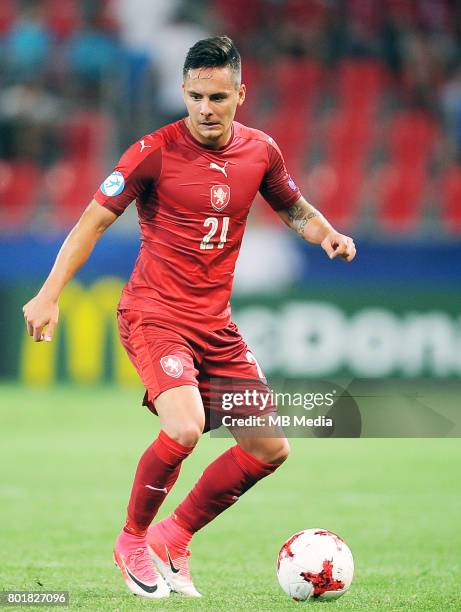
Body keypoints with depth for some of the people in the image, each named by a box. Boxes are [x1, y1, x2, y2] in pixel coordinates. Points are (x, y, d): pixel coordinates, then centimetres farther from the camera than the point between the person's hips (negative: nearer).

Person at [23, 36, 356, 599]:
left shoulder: (260, 151, 3)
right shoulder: (156, 151, -11)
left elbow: (295, 210, 20)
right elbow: (94, 219, -6)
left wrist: (327, 234, -2)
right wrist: (49, 294, -13)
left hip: (215, 322, 6)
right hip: (154, 314, -6)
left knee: (270, 449, 3)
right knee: (185, 429, -29)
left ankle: (173, 538, 20)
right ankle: (132, 541, -4)